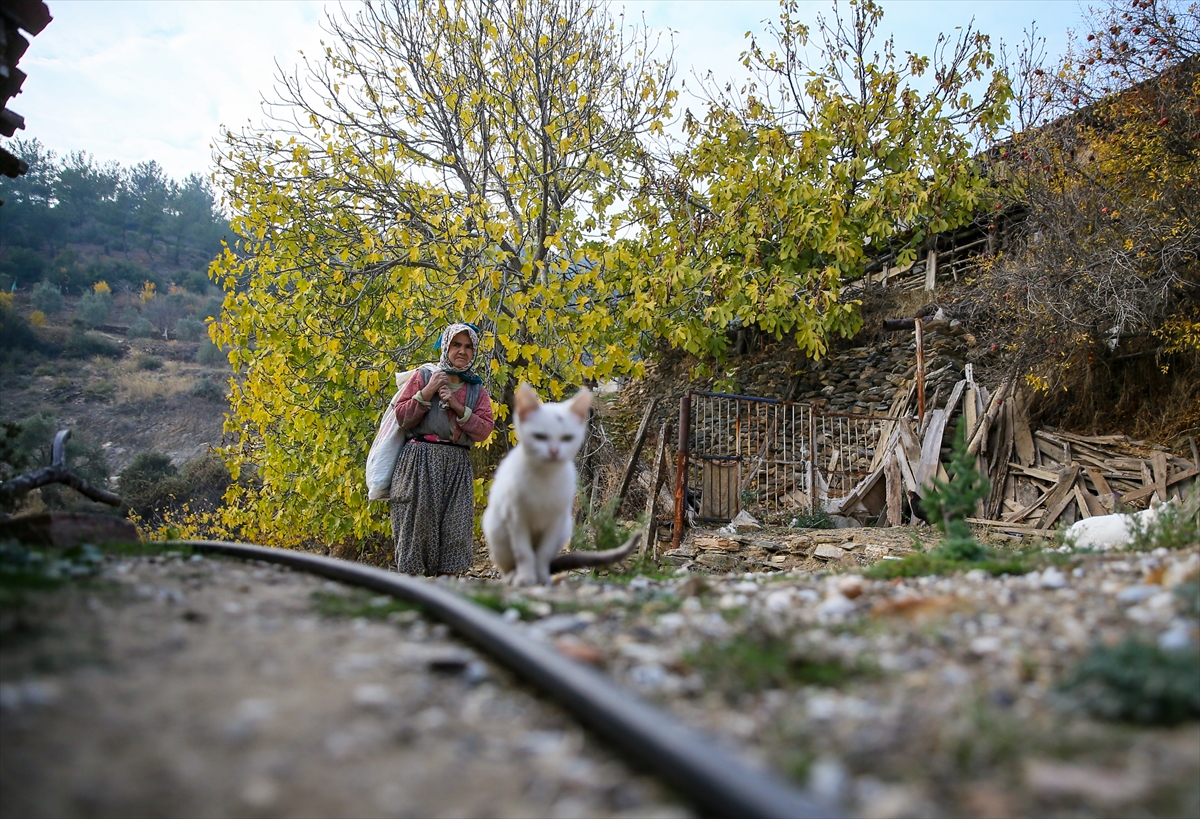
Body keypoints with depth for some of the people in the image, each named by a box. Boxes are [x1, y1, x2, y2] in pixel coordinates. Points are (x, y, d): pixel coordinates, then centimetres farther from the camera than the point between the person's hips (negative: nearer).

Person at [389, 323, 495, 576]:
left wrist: (459, 408, -8)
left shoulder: (477, 389, 15)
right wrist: (427, 393, -8)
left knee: (455, 528, -2)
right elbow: (402, 418, 1)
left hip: (458, 465, 3)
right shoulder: (424, 376, 6)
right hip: (421, 461, -3)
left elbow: (484, 430, 3)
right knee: (417, 523, -4)